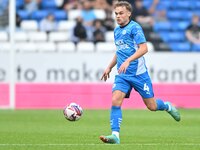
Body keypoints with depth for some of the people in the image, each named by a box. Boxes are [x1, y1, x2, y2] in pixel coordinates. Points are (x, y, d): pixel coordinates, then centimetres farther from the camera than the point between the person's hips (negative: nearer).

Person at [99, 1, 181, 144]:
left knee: (151, 106, 3)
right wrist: (109, 67, 22)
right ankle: (115, 135, -19)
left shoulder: (134, 27, -10)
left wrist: (128, 61, -30)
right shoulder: (116, 31, 13)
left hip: (139, 73, -5)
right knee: (115, 101, -16)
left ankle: (167, 106, 37)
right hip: (122, 75, 5)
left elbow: (144, 48, -20)